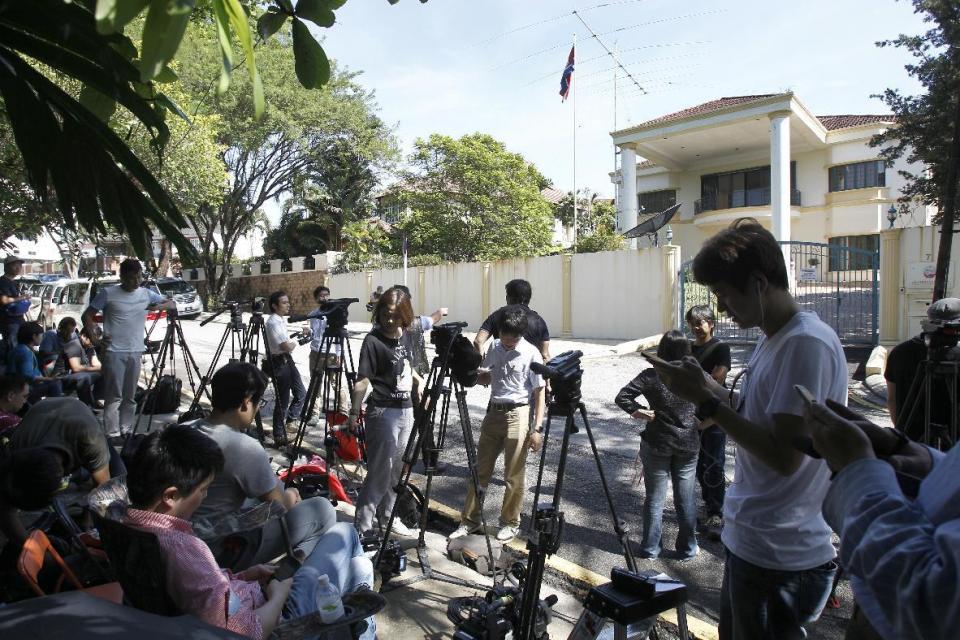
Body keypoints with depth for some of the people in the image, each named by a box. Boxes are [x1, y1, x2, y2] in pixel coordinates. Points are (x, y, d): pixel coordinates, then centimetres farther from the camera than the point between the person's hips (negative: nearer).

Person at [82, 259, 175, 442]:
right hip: (114, 352, -4)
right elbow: (87, 316, 2)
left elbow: (172, 305, 9)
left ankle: (126, 431, 17)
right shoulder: (108, 293, -3)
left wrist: (160, 306, -12)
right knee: (114, 396, -4)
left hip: (135, 352, 4)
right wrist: (95, 339, -9)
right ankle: (112, 434, 1)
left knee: (130, 396, 9)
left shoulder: (146, 294, 8)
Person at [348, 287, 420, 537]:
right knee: (379, 473, -4)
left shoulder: (406, 335, 6)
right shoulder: (373, 340, -14)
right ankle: (362, 528, 5)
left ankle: (387, 515, 30)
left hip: (406, 410, 7)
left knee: (396, 469, 16)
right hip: (383, 412, -7)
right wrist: (354, 413, -16)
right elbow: (362, 380, -16)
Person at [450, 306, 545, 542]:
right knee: (480, 470, 9)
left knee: (513, 476, 4)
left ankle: (510, 523, 22)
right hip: (493, 412, 5)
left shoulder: (531, 353, -10)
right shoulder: (494, 348, 6)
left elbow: (539, 392, -8)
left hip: (517, 415, -5)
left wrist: (537, 428, -12)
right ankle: (470, 520, 21)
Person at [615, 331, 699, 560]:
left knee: (654, 499, 10)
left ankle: (650, 548, 20)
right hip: (688, 445, 2)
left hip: (657, 445, -2)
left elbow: (622, 397, -19)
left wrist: (638, 412, -7)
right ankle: (687, 548, 25)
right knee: (685, 498, 14)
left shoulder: (651, 376, -13)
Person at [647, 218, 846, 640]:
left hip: (779, 560, -9)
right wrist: (707, 389, 2)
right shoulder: (772, 339, 8)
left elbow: (784, 455, -26)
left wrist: (707, 400, -22)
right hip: (749, 542, 9)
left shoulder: (807, 343, -21)